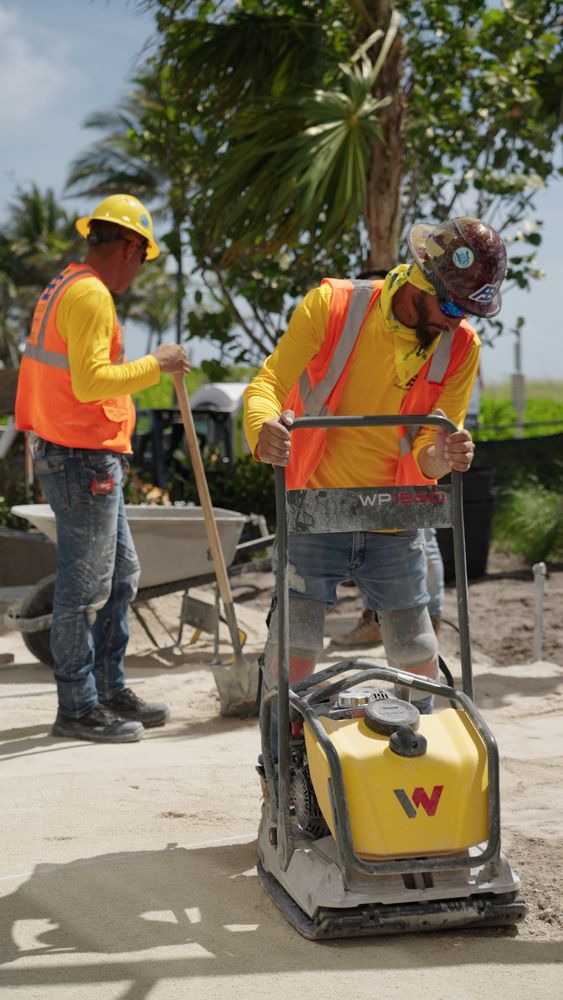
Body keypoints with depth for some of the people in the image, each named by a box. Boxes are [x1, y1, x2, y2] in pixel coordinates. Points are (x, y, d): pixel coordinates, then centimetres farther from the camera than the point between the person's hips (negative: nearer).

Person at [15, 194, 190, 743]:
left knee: (121, 573, 17)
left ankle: (110, 691, 24)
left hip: (84, 458, 11)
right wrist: (154, 365, -16)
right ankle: (78, 708, 4)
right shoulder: (90, 295, -16)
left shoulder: (63, 287, 17)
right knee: (85, 585, -4)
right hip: (84, 459, -11)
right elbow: (90, 381, -24)